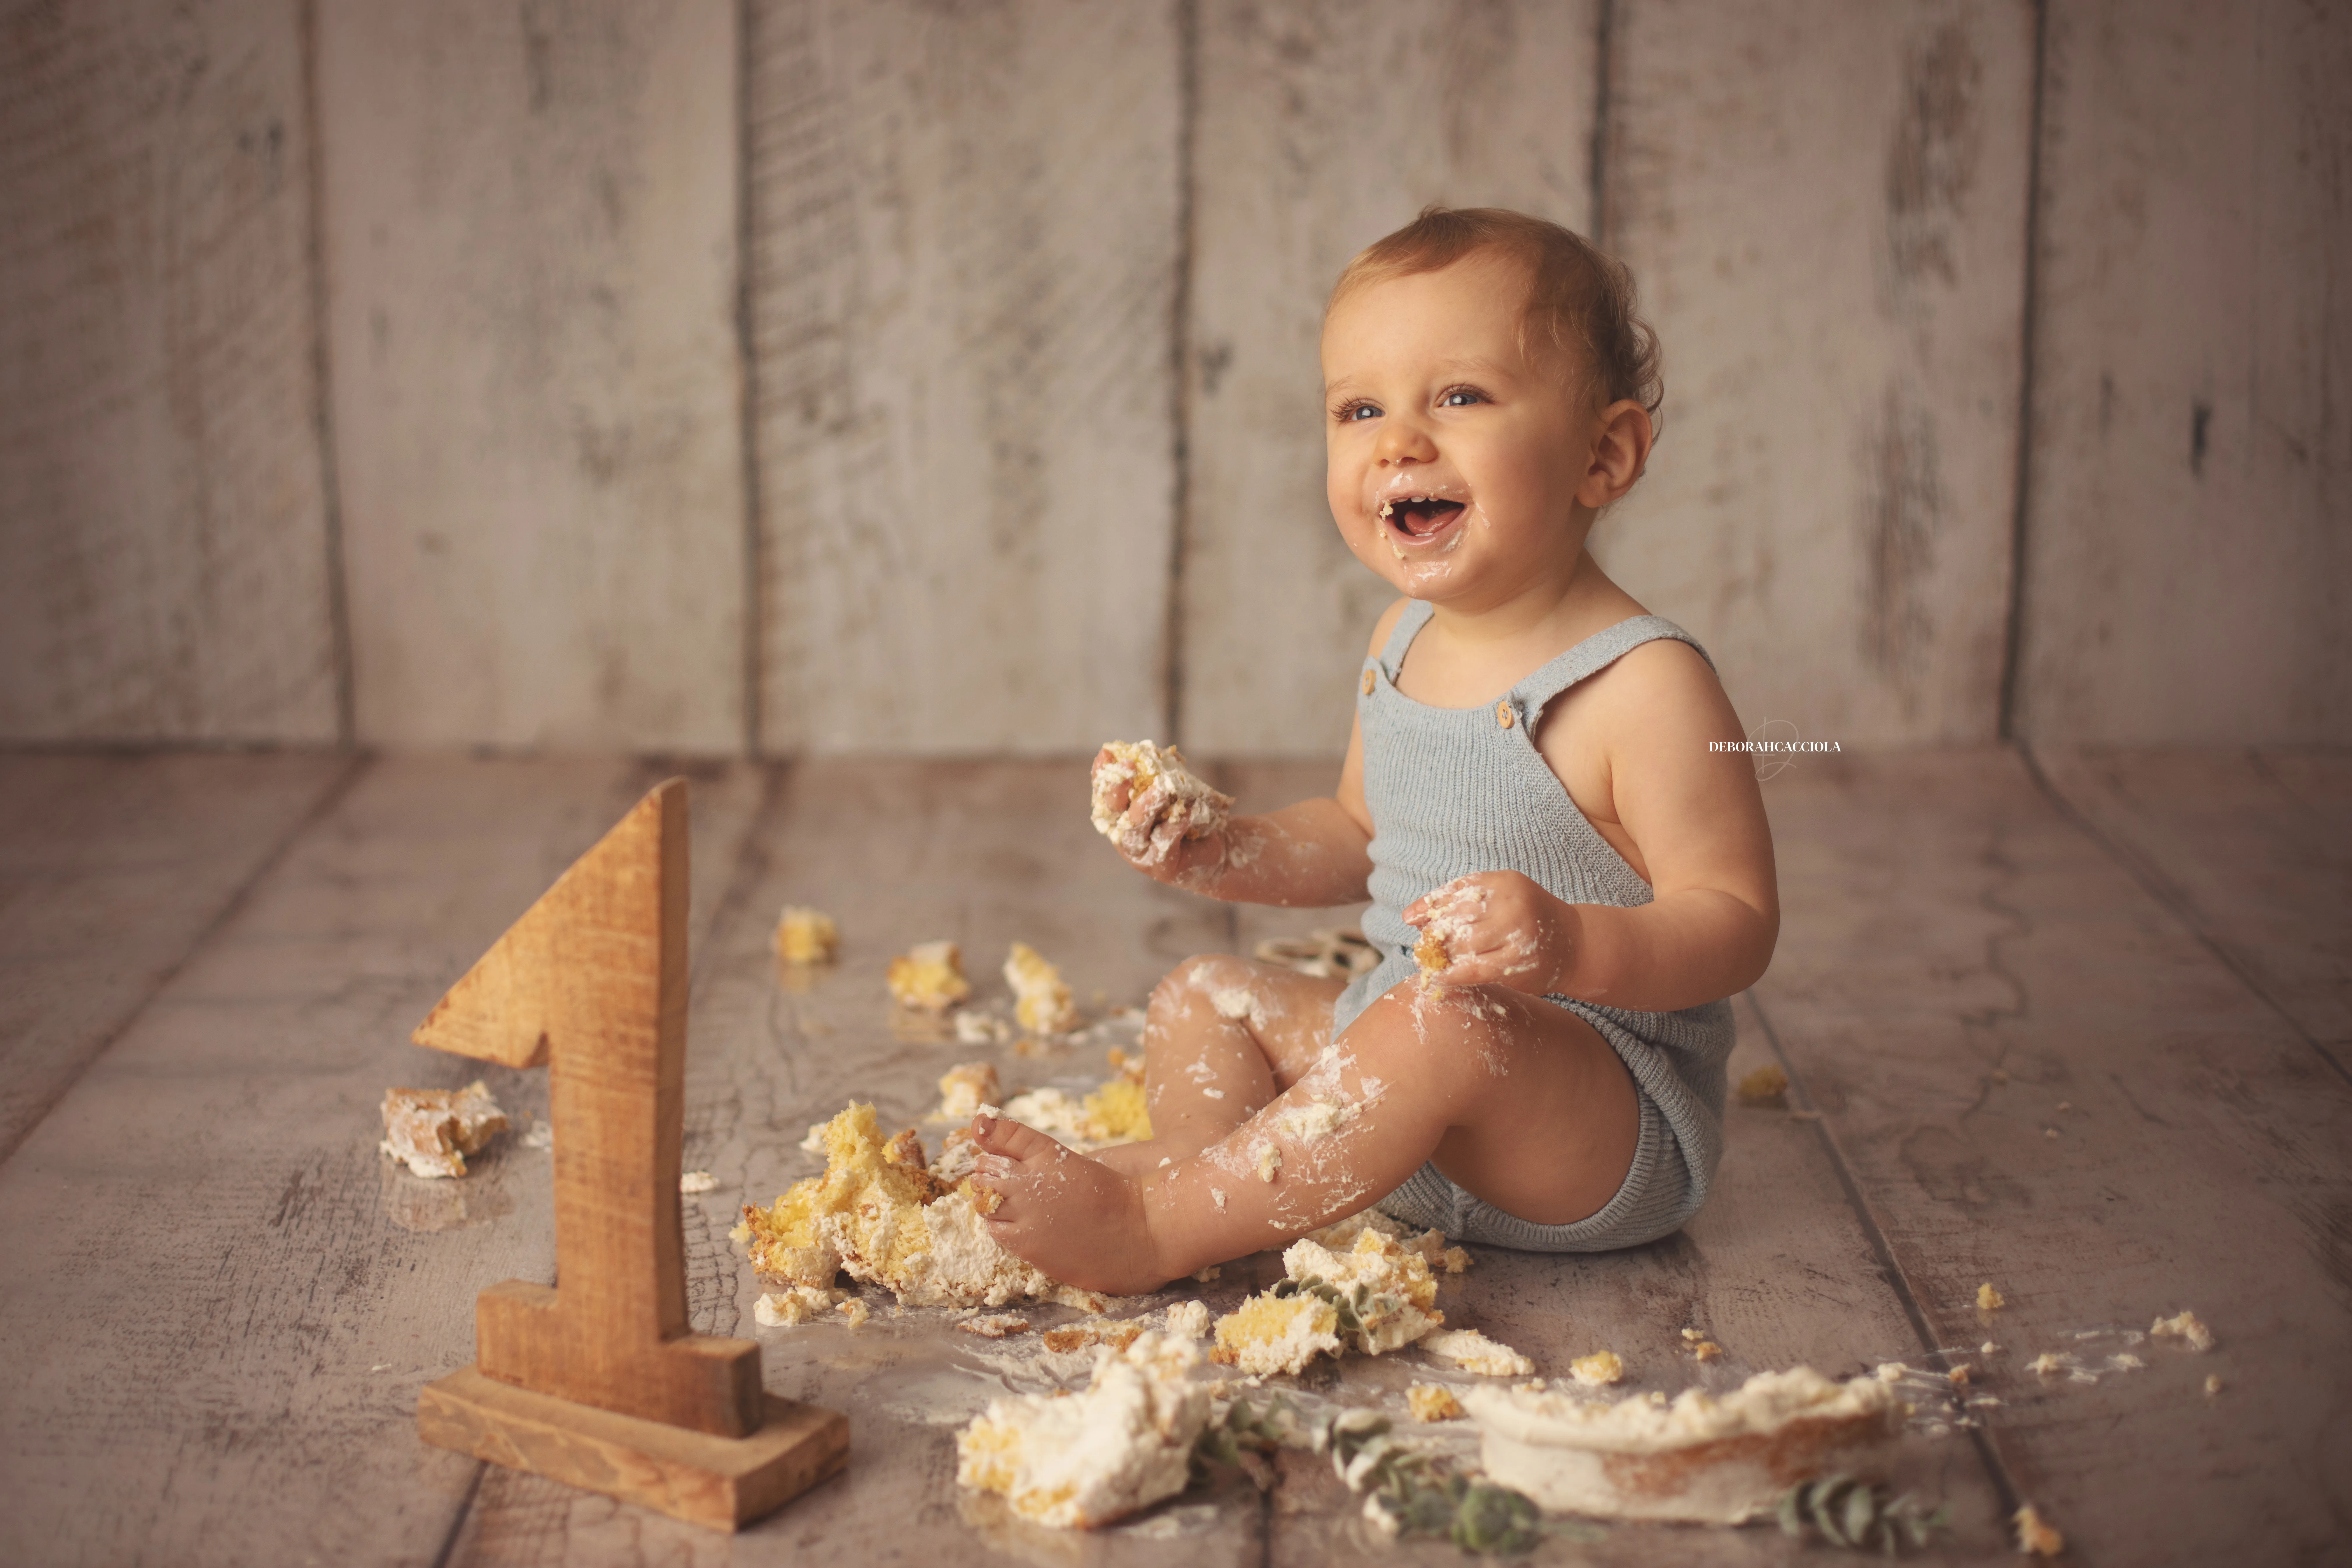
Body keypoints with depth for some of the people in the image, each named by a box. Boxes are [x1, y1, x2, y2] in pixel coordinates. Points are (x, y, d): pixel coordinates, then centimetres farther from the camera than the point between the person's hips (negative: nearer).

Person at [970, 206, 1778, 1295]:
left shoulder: (1640, 686, -20)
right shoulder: (1403, 642, 5)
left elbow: (1736, 922, -20)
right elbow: (1360, 839, 20)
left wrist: (1572, 945, -37)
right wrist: (1224, 853, 2)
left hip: (1613, 1127, -8)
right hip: (1409, 1075, 9)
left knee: (1441, 1023, -36)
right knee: (1203, 994, 12)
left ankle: (1151, 1226, -27)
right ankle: (1192, 1171, -15)